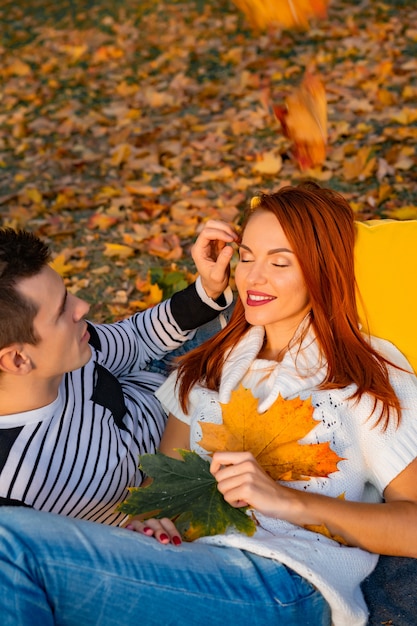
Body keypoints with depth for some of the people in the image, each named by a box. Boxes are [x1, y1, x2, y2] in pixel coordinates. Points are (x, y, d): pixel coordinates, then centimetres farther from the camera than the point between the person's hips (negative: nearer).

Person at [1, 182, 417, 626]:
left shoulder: (370, 378, 7)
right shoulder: (211, 363, 24)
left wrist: (290, 501, -14)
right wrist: (149, 517, -3)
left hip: (284, 585, -5)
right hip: (189, 565, 5)